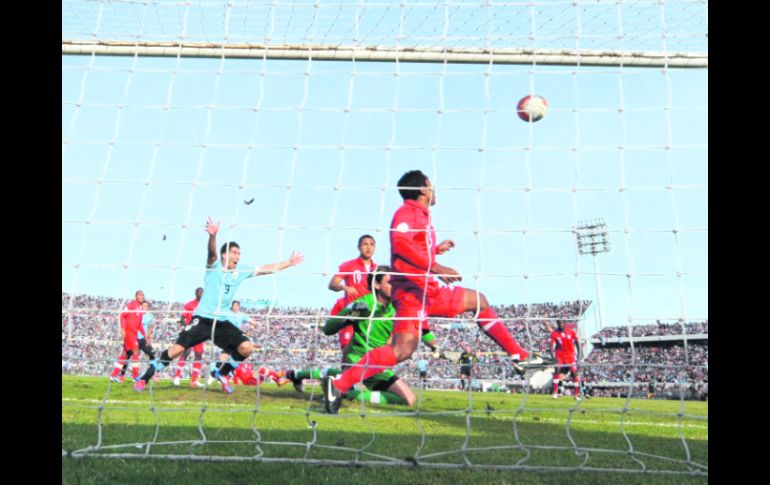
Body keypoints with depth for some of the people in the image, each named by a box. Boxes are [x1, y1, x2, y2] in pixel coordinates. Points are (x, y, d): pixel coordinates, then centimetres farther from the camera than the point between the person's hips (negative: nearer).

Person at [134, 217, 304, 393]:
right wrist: (213, 235, -46)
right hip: (202, 319, -4)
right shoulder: (214, 266, -3)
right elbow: (212, 251, -25)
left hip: (222, 322, 5)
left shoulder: (241, 272, 10)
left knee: (247, 347, -9)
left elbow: (266, 269, 14)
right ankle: (144, 378, 6)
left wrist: (289, 263, 12)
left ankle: (221, 372, 15)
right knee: (177, 349, -12)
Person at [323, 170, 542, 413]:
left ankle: (519, 357, 23)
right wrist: (436, 267, -31)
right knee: (403, 350, -24)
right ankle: (339, 385, -20)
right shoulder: (407, 212, -8)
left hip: (430, 291, 10)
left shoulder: (421, 216, 22)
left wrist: (437, 249, 36)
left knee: (479, 301, 19)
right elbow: (400, 243, -27)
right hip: (412, 290, -10)